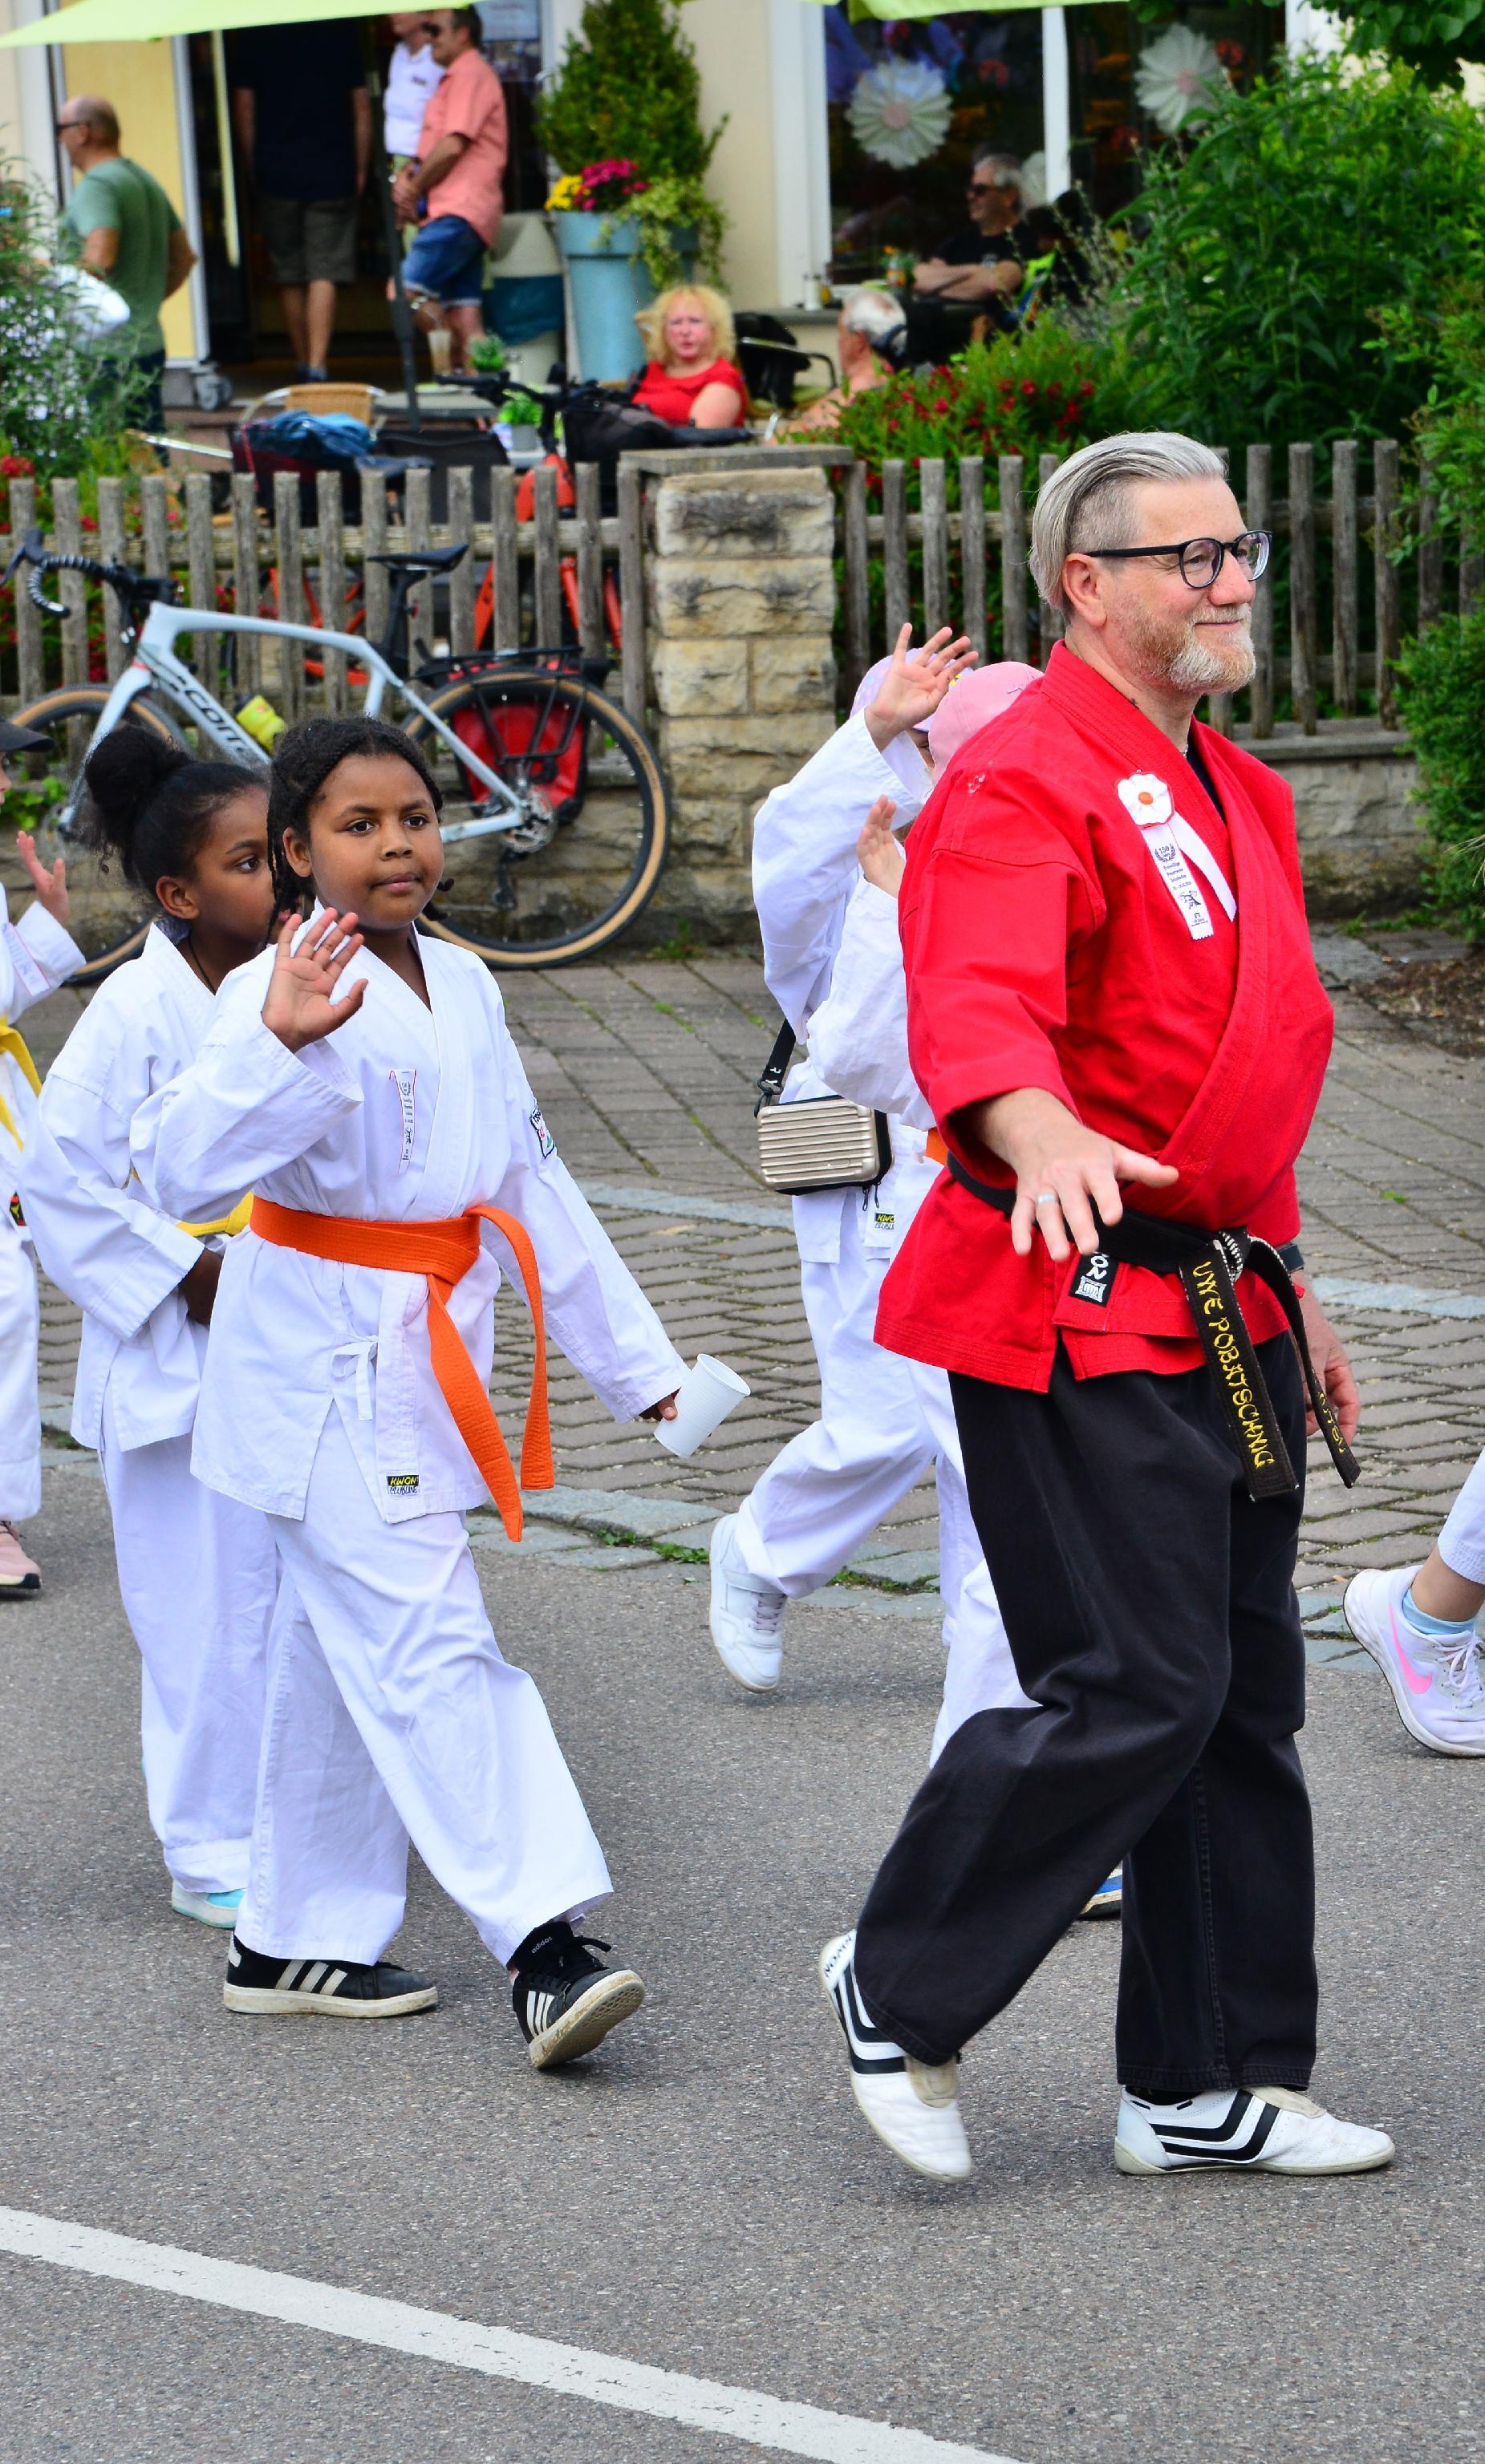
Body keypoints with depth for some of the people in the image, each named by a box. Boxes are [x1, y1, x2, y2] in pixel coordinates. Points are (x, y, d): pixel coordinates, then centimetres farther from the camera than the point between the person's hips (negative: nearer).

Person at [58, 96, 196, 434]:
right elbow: (184, 256, 24)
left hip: (109, 352, -10)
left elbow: (100, 260, -25)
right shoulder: (145, 180, 18)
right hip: (149, 340, 10)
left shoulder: (96, 185, -13)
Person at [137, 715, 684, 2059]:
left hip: (425, 1362, 8)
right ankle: (541, 1944, -19)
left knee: (344, 1648, 15)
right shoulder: (285, 990, -15)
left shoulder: (462, 987, 10)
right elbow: (183, 1165, -30)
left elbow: (532, 1181, 18)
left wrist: (631, 1354, 20)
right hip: (329, 1365, -8)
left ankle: (293, 1941, 25)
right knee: (430, 1651, -13)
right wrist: (278, 1041, -45)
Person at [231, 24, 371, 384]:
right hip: (332, 175, -1)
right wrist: (360, 170, 10)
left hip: (277, 176, 1)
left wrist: (255, 166, 12)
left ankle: (302, 367, 21)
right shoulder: (342, 30, -1)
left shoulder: (253, 36, 0)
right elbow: (361, 107, 2)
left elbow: (243, 108, 2)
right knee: (324, 274, -4)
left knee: (290, 276, 13)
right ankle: (316, 368, -15)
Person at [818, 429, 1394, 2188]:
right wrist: (1046, 1144, -52)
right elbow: (974, 1014, -31)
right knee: (1134, 1695, -11)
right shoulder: (1023, 782, -14)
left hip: (1218, 1309, 9)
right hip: (1075, 1317, -9)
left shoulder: (1234, 792, 17)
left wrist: (1285, 1291, 24)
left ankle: (1209, 2088, 19)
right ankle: (899, 1988, 8)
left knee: (1244, 1697, 10)